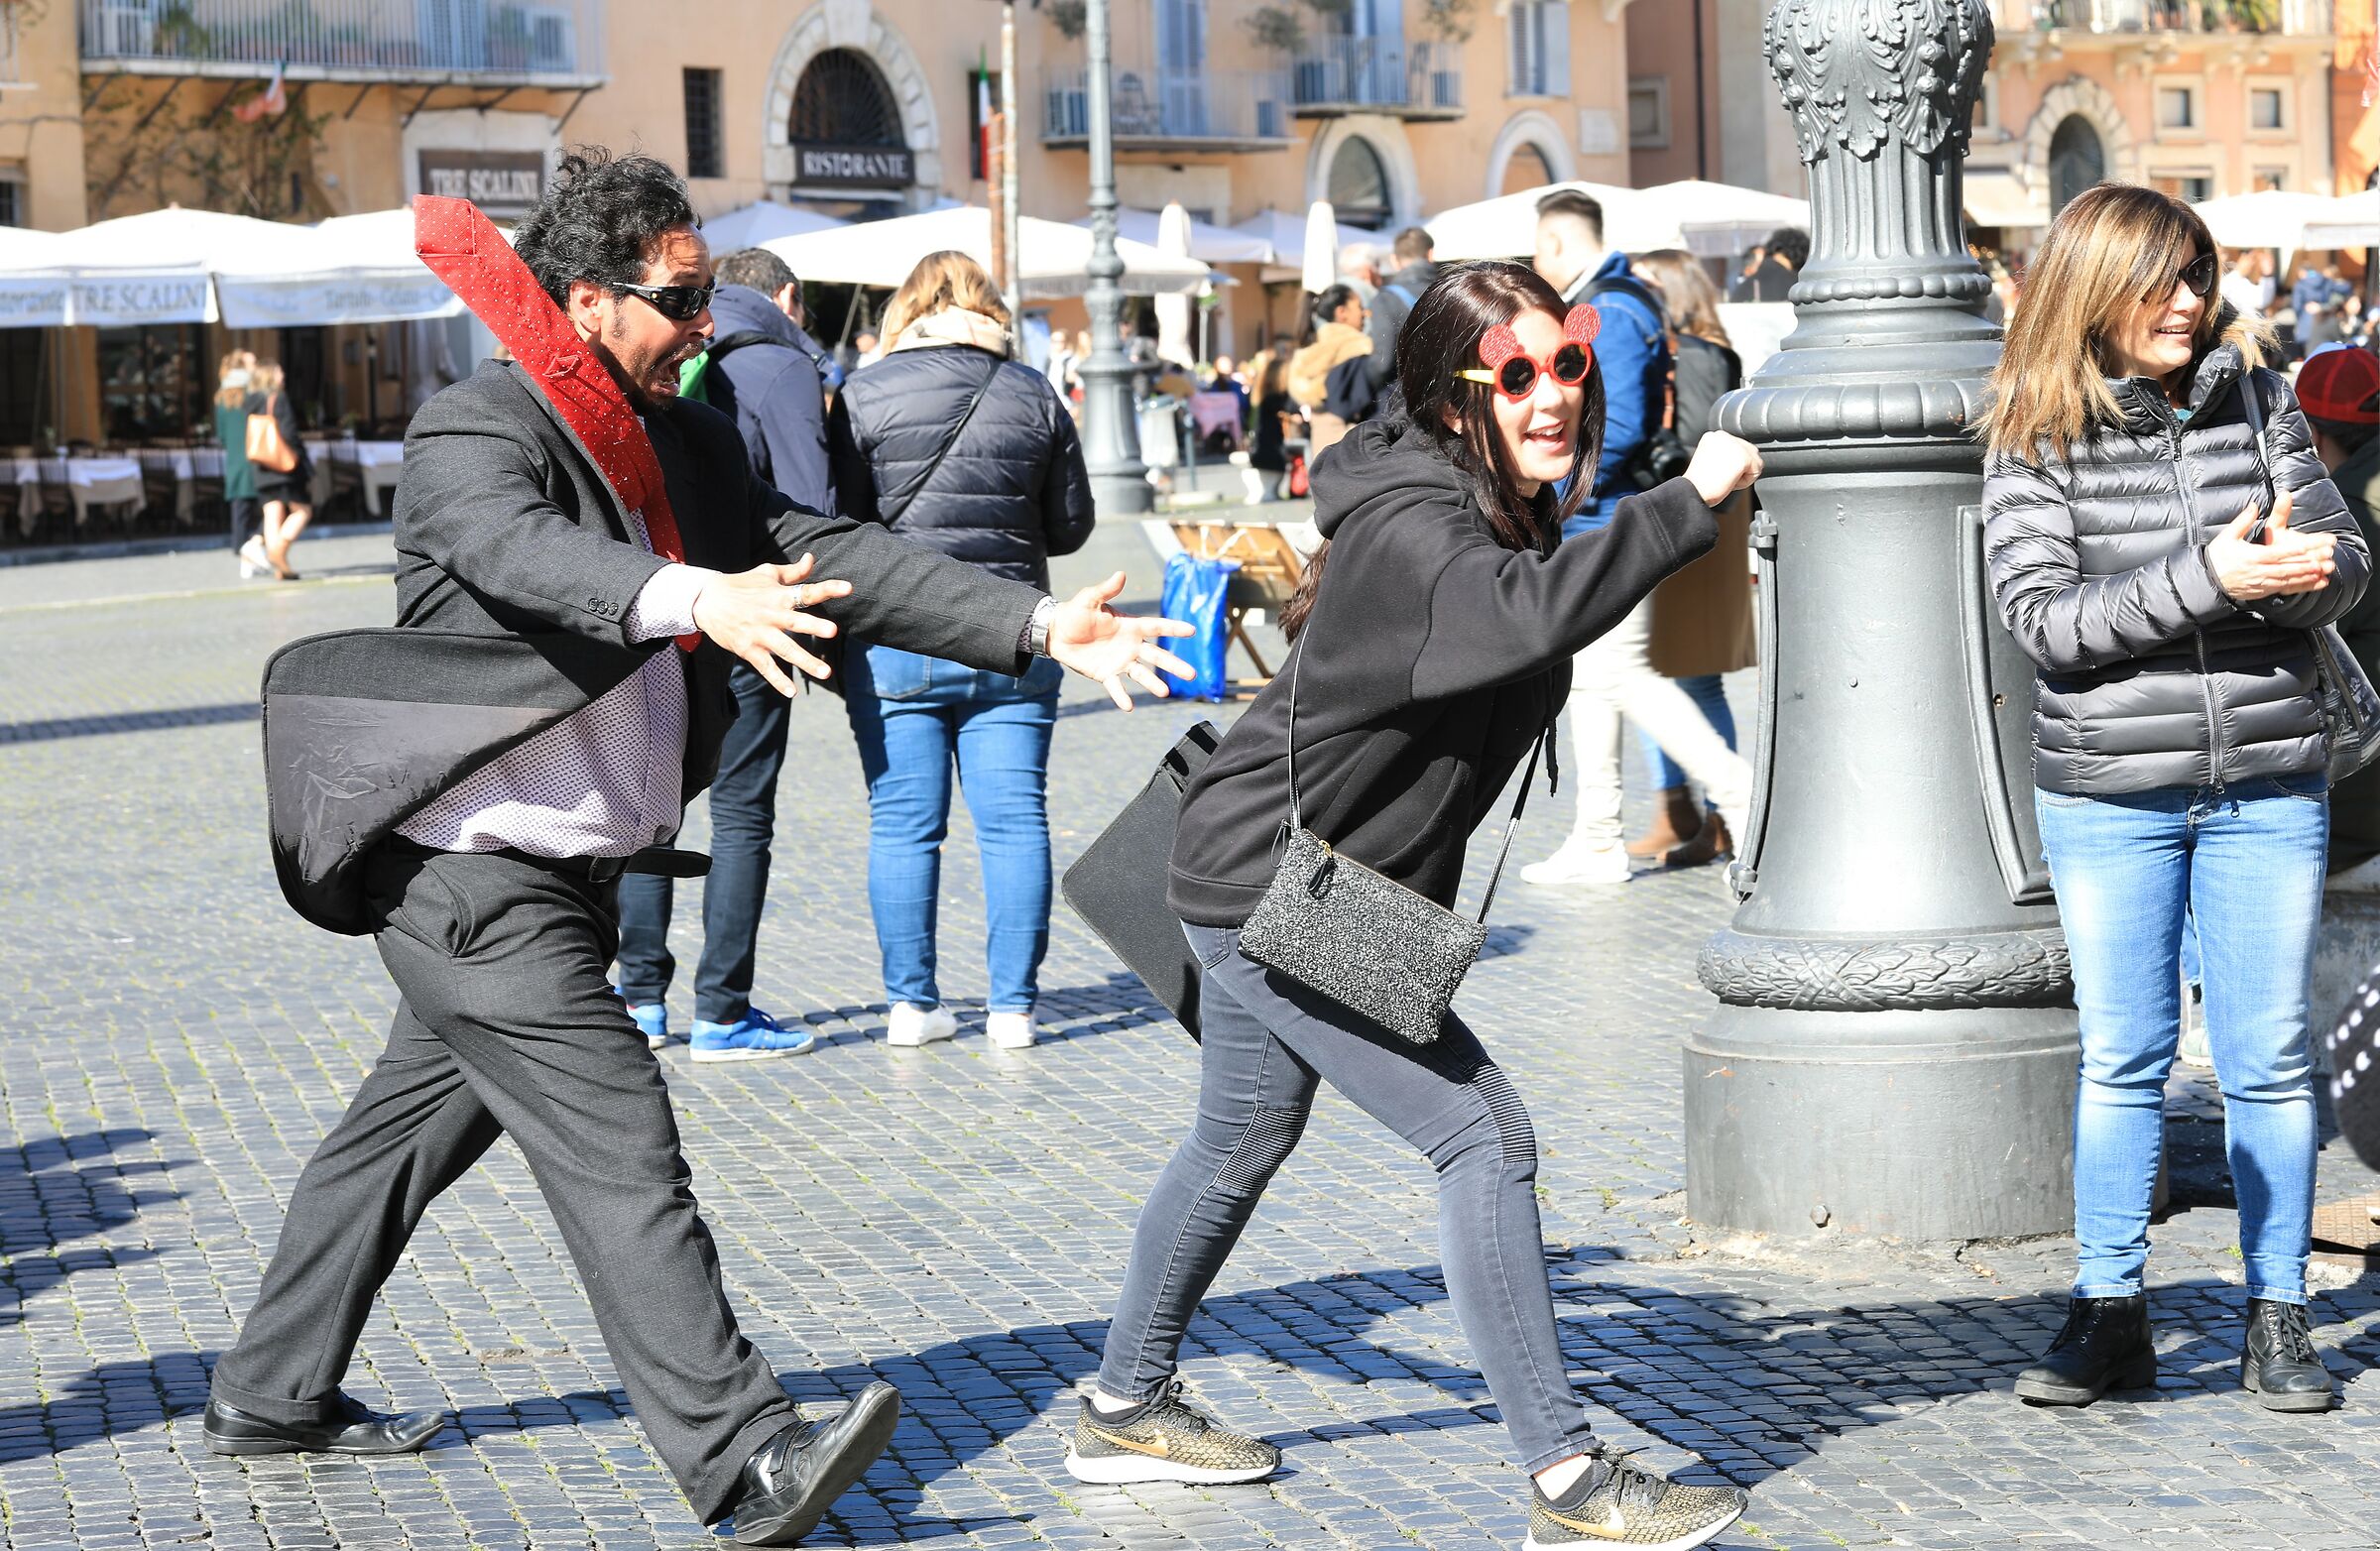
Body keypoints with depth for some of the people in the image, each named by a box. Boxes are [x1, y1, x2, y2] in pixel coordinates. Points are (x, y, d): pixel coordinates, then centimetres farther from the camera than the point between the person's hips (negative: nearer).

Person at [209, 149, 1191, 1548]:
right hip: (475, 871, -9)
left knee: (418, 1122, 18)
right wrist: (693, 597, -54)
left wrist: (1039, 625, -4)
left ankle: (274, 1395, 32)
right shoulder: (474, 433, -14)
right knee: (618, 1144, -14)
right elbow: (526, 554, -35)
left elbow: (833, 558, 7)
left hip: (567, 874, 9)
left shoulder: (692, 447, 11)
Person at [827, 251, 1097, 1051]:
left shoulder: (865, 395, -3)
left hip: (895, 639, -1)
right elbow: (1072, 527, 9)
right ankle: (1012, 1005, 6)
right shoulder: (1036, 397, 4)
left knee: (903, 825, 5)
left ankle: (911, 1002, 7)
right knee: (1015, 820, 5)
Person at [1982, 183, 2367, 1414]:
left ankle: (2277, 1315, 16)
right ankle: (2109, 1312, 17)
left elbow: (2346, 564, 3)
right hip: (2109, 793, -2)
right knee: (2121, 1056, 6)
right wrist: (2211, 577, -24)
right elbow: (2041, 613, -15)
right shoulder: (2033, 437, -5)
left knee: (2268, 1057, 5)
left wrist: (2295, 566, -21)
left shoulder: (2256, 396, 3)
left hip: (2268, 781, 2)